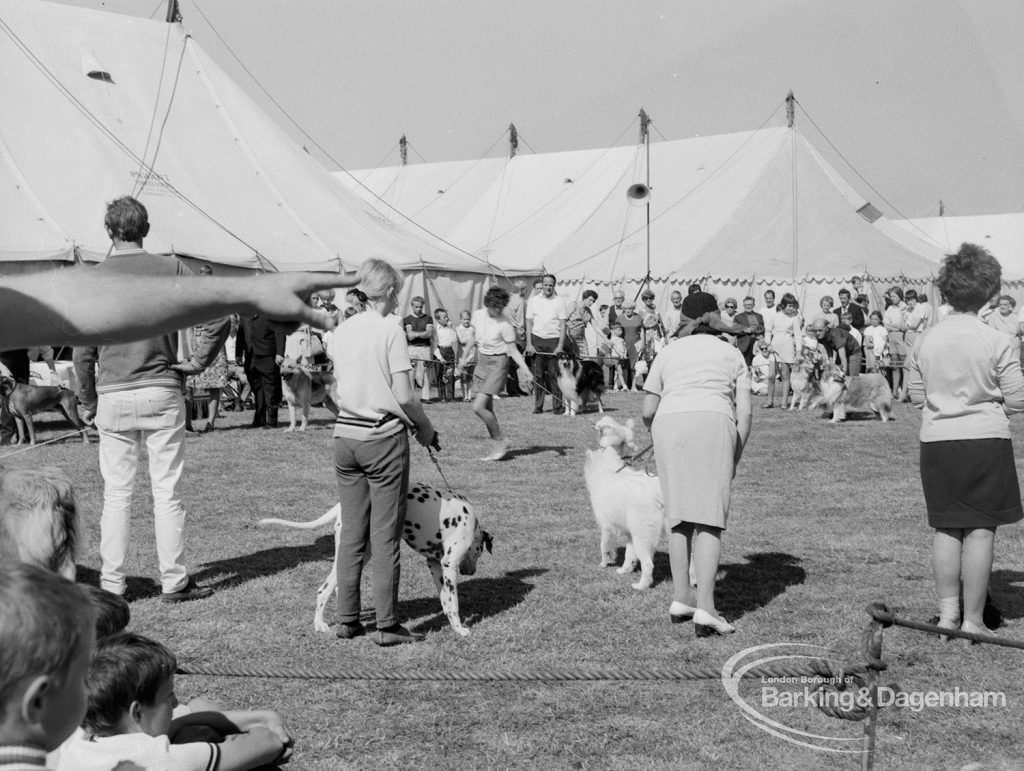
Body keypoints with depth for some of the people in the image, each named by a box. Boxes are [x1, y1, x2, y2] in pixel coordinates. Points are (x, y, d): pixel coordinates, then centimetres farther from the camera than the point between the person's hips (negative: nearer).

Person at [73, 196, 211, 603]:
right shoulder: (170, 269, -1)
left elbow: (83, 351, 1)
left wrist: (87, 402, 11)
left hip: (113, 396, 1)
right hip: (162, 392, -1)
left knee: (116, 493, 8)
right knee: (167, 491, 4)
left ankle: (112, 582, 12)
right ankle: (174, 581, 10)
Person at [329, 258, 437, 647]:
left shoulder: (342, 331, 7)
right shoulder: (391, 330, -11)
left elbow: (336, 392, 13)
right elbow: (403, 396, -14)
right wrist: (425, 428, 1)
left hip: (345, 435, 6)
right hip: (383, 438, -5)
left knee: (351, 533, 12)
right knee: (385, 535, 0)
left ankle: (347, 619, 16)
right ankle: (387, 625, 4)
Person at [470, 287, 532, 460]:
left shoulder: (505, 324, -16)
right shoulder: (478, 316, 0)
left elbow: (513, 351, -11)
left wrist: (525, 369, -24)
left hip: (498, 363, -6)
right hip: (481, 362, 6)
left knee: (478, 407, -17)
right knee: (487, 409, 6)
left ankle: (500, 442, -3)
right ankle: (498, 450, 15)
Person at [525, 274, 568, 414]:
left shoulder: (560, 301, 5)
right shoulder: (533, 300, 8)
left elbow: (563, 324, 2)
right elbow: (529, 323, 8)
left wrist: (560, 345, -7)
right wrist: (529, 344, -1)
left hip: (554, 340, -1)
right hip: (537, 340, 1)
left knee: (554, 375, -4)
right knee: (537, 375, 0)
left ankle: (558, 406, 1)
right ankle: (538, 406, 5)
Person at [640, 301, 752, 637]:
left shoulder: (668, 352, 26)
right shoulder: (732, 353, 24)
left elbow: (647, 411, 17)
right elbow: (744, 413, 12)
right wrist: (734, 459, 18)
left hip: (668, 423, 2)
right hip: (714, 421, -2)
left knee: (678, 515, 13)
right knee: (709, 519, -5)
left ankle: (681, 597, 16)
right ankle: (705, 607, -14)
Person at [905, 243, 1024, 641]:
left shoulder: (926, 341, 1)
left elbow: (915, 395, 8)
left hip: (937, 442, 3)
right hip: (986, 441, -3)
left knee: (946, 529, 12)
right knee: (981, 530, 3)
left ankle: (947, 614, 14)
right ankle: (973, 620, 7)